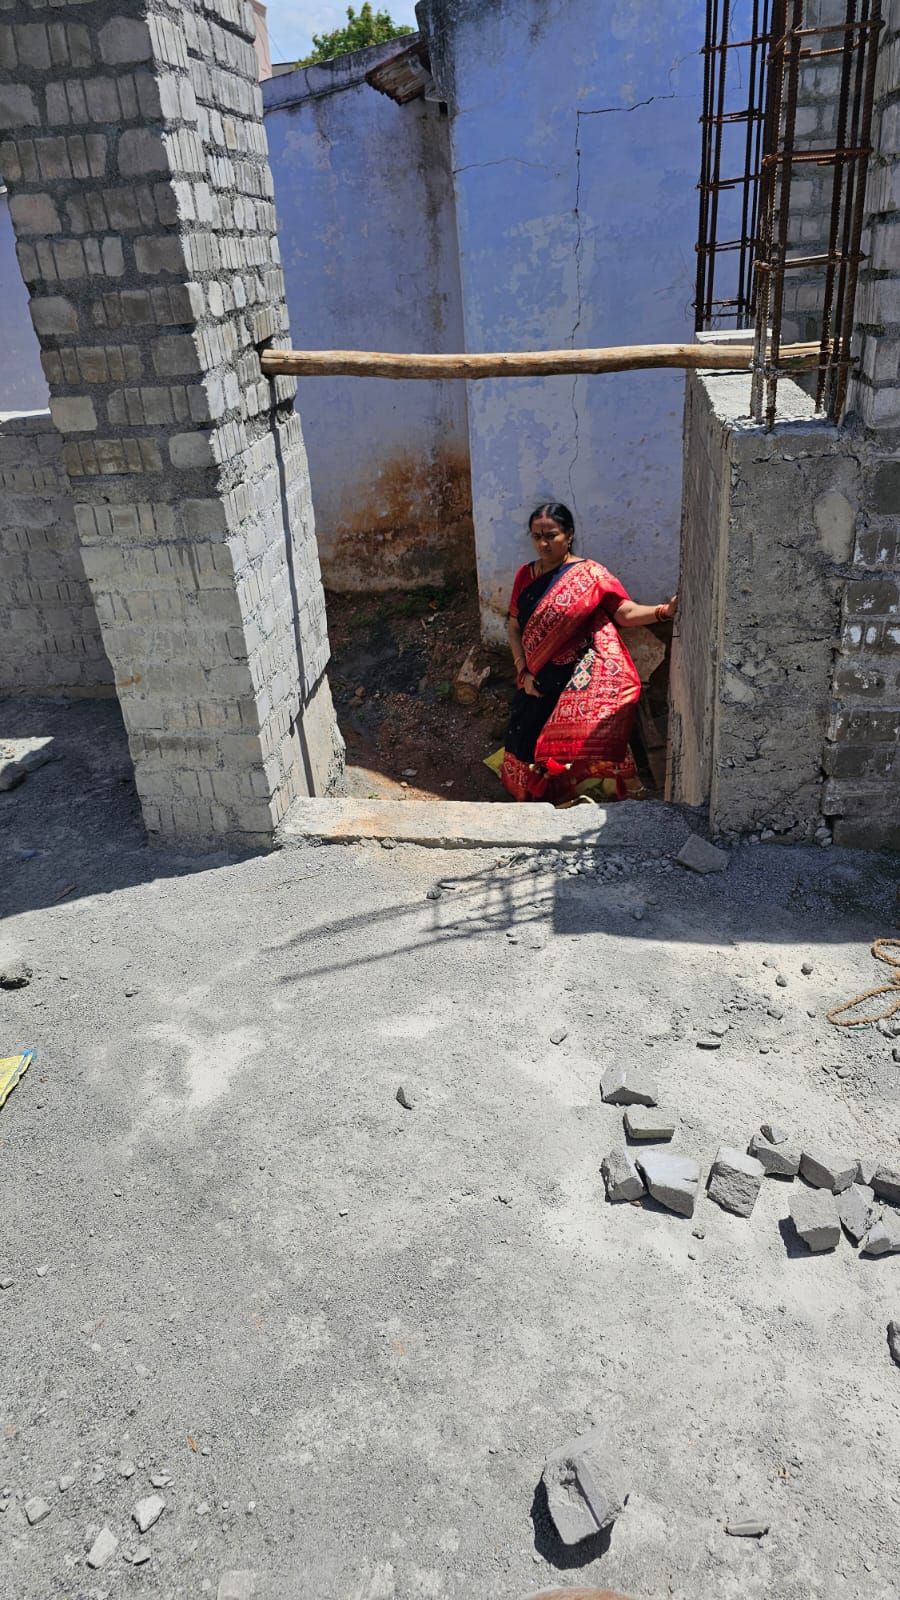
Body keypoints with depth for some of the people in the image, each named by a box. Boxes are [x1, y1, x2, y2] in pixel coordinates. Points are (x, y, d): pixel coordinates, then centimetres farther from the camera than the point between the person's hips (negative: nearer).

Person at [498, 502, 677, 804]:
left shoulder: (589, 574, -6)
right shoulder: (526, 575, 9)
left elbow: (626, 613, -16)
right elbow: (514, 627, 13)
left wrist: (665, 610, -34)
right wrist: (524, 672, 2)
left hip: (578, 679, -5)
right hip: (538, 682, 5)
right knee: (526, 746, 6)